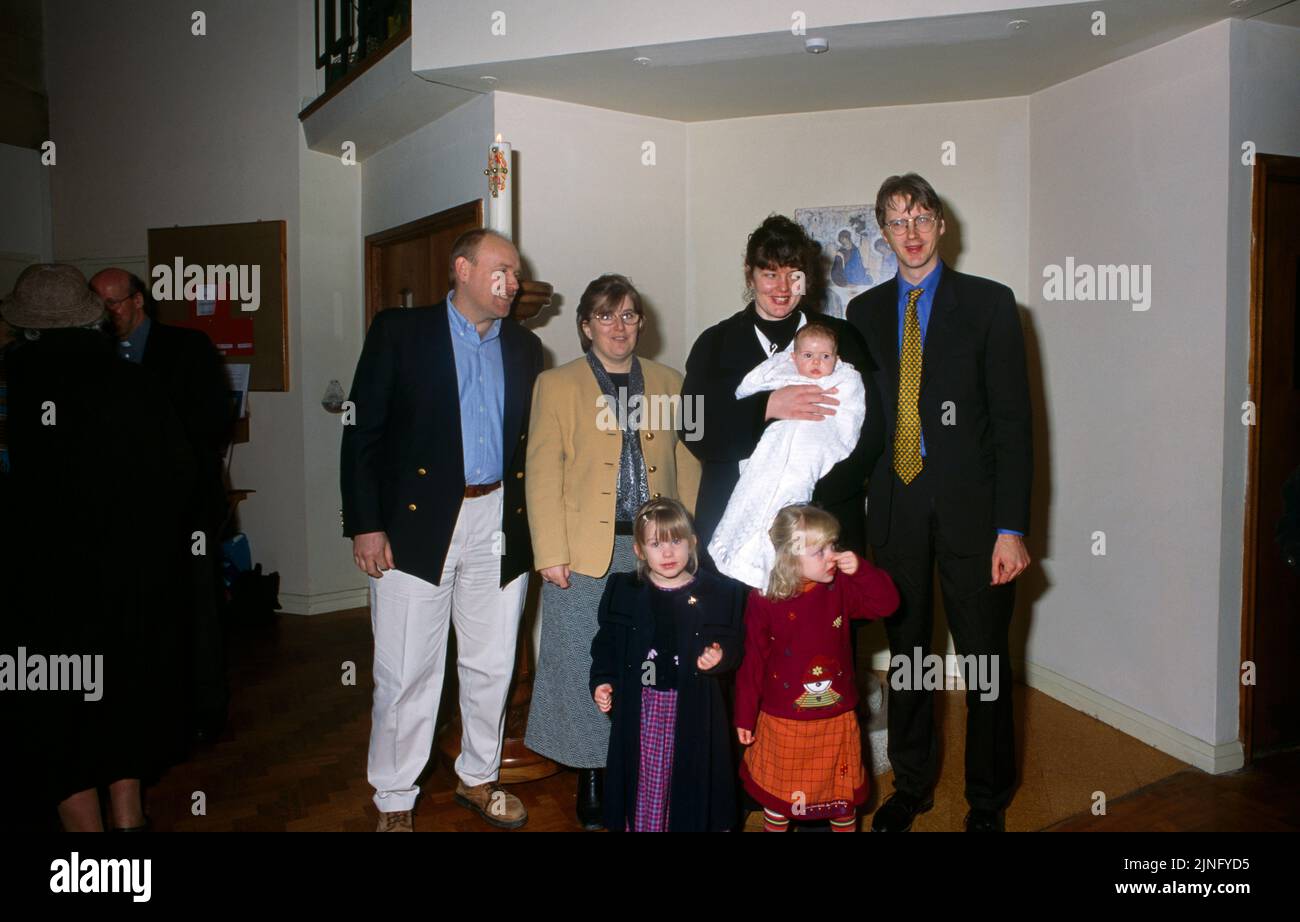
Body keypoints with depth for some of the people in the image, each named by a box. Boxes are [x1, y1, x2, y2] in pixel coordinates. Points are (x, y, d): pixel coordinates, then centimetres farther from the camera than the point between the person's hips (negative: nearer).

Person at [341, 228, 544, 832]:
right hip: (416, 525, -4)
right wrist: (365, 524, -10)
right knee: (406, 673, 4)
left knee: (492, 666, 13)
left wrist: (531, 529, 6)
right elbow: (362, 432, -4)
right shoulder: (399, 332, -2)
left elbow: (529, 441, 12)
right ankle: (394, 802, 23)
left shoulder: (523, 347, 10)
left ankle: (478, 778, 34)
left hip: (498, 524, 4)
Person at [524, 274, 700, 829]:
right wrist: (550, 553, -8)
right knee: (585, 668, 3)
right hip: (586, 552, -2)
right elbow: (542, 476, -1)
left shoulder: (668, 383, 13)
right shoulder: (557, 386, 5)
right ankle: (592, 781, 19)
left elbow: (686, 469, 11)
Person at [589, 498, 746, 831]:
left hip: (693, 707, 0)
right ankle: (641, 825, 26)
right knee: (644, 778, 8)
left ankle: (690, 824, 28)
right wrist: (601, 681, -4)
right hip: (640, 706, 1)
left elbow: (734, 645, 4)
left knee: (690, 778, 9)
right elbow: (607, 643, 7)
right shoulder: (622, 590, 2)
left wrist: (719, 658, -16)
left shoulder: (719, 592, -2)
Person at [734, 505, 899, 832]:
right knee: (778, 792, 18)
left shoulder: (840, 588, -8)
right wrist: (745, 717, -6)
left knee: (843, 792, 20)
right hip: (783, 723, -2)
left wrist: (861, 569, -25)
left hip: (837, 719, 3)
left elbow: (886, 603, -10)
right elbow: (752, 661, -12)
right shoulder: (763, 600, -16)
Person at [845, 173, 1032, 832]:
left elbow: (1012, 420, -6)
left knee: (985, 660, 7)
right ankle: (911, 783, 33)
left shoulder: (989, 303, -1)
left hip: (968, 507, -3)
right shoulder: (865, 311, 9)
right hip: (893, 507, 3)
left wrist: (1012, 527, -12)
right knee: (905, 653, 14)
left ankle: (987, 801, 27)